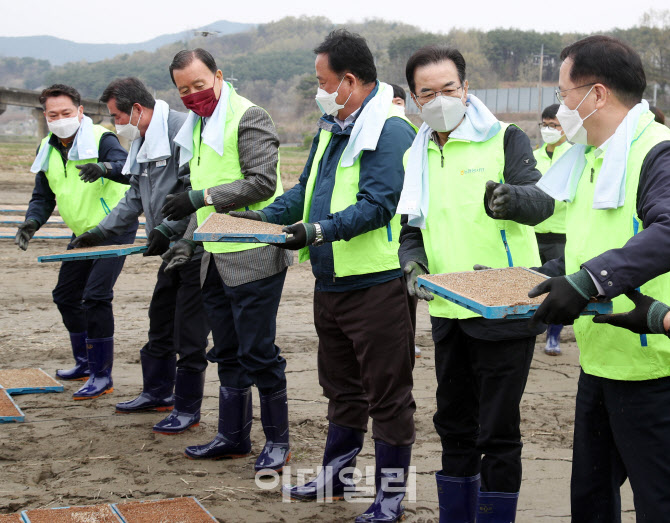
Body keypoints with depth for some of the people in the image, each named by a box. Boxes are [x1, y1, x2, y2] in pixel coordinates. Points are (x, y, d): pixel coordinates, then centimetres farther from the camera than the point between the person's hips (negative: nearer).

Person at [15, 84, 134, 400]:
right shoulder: (48, 149, 5)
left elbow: (126, 169, -34)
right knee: (66, 296, 13)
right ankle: (85, 362, 32)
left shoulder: (100, 139, -17)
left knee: (95, 296, -17)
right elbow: (43, 196, 8)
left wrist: (103, 167, -55)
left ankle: (102, 375, -9)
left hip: (114, 228, -8)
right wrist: (32, 222, -11)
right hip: (83, 232, 8)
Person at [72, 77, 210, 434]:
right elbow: (135, 199, 24)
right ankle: (157, 393, 33)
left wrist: (168, 228, -23)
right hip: (173, 247, 10)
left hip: (196, 244, -10)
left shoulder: (181, 130, -16)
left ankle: (187, 408, 8)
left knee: (188, 331, -3)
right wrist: (101, 232, 19)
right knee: (160, 323, 18)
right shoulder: (142, 143, 16)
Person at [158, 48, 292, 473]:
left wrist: (199, 198, -20)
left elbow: (262, 182, -20)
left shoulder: (248, 118, -11)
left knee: (258, 351, -4)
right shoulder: (197, 127, 17)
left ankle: (278, 440, 9)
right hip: (217, 259, 9)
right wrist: (189, 241, 14)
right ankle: (234, 437, 24)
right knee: (228, 354, 14)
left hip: (254, 258, -9)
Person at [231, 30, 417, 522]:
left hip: (377, 284, -9)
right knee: (341, 385, 21)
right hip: (331, 280, 10)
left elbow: (377, 204, -25)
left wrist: (318, 231, -32)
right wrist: (262, 217, 9)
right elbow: (306, 190, 21)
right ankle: (336, 476, 35)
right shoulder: (332, 128, 14)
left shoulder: (390, 131, -16)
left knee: (387, 393, 1)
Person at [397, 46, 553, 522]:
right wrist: (412, 261, -5)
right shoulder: (418, 155, 10)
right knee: (454, 425, 16)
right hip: (447, 311, 6)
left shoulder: (505, 139, -6)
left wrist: (510, 199, -44)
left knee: (497, 431, 0)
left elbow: (542, 201, -21)